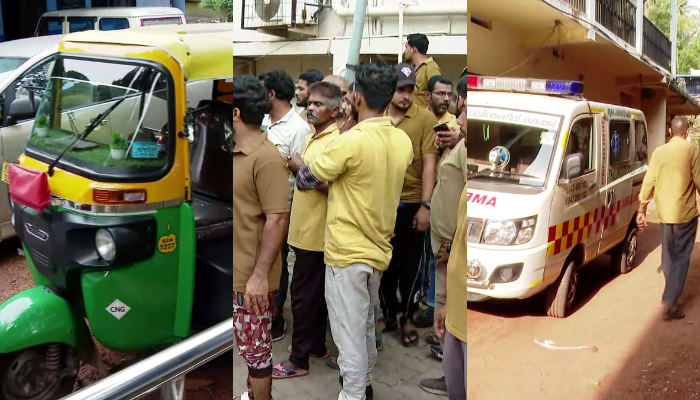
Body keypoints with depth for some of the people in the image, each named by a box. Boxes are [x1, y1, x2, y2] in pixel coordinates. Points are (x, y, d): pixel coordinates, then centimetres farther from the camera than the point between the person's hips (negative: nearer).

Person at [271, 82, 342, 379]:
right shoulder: (314, 138, 14)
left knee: (303, 294, -2)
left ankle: (298, 359, 9)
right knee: (314, 292, 18)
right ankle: (316, 346, 30)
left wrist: (302, 169, -22)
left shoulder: (336, 141, -17)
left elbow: (334, 186, -25)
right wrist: (297, 168, 5)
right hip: (306, 229, 10)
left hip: (315, 232, -10)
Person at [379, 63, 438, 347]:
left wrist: (425, 205, -14)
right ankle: (388, 312, 31)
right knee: (385, 261, 15)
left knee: (410, 263, 11)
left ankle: (408, 317, 27)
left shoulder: (426, 118, -9)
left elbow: (429, 164, -10)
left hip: (412, 203, -2)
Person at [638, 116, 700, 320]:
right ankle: (669, 302, -8)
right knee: (681, 257, -1)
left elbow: (649, 182, 3)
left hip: (665, 212, 4)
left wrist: (641, 210, 9)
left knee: (668, 255, 18)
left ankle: (670, 293, 31)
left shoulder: (659, 151, 3)